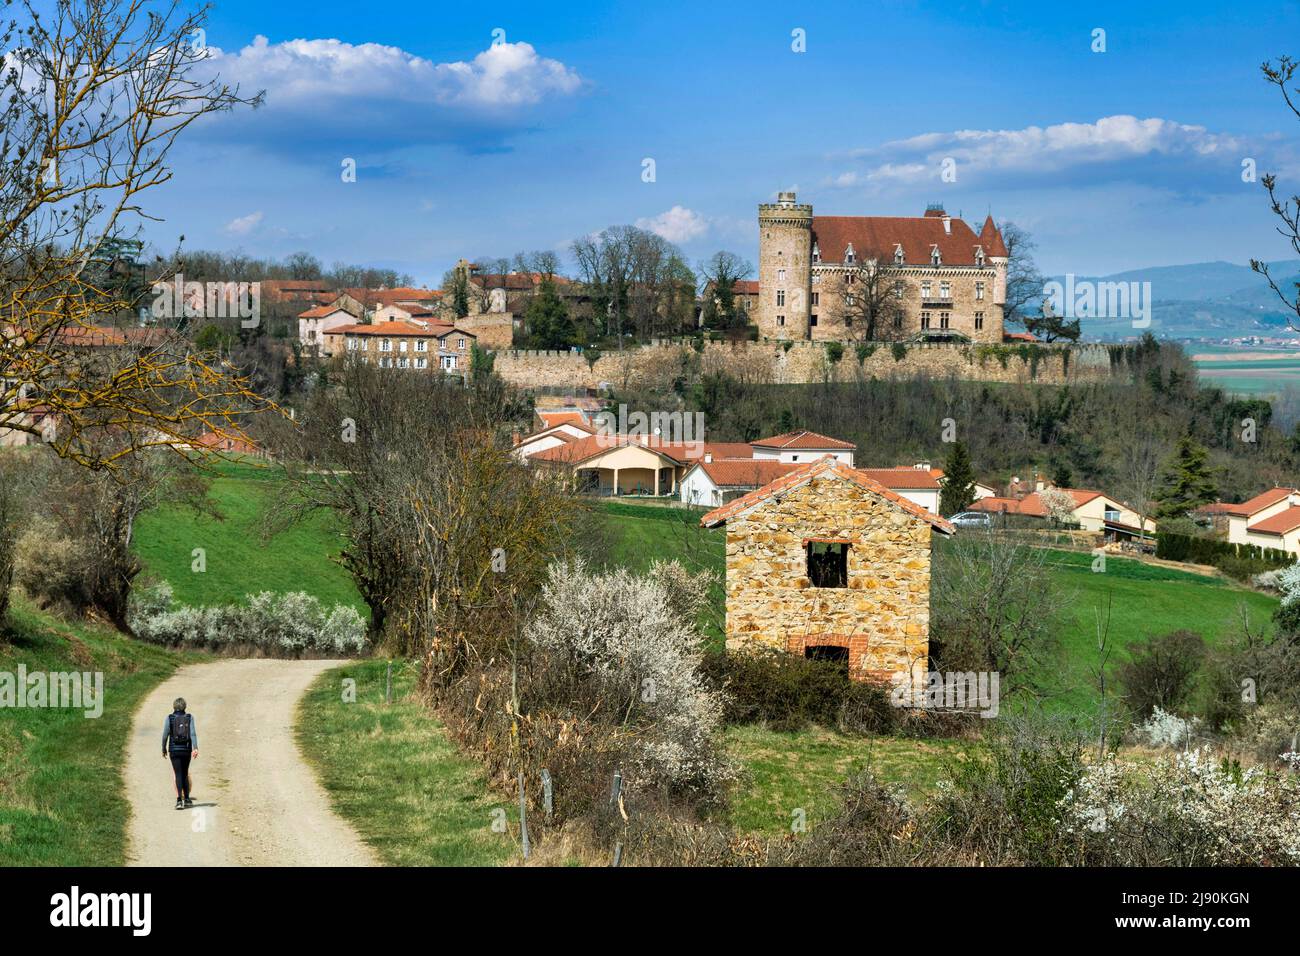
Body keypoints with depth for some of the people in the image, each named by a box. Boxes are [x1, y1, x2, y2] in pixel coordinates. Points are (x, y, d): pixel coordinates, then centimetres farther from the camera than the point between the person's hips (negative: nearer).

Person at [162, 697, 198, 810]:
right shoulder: (189, 717, 1)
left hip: (174, 750, -1)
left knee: (178, 774, -3)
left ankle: (179, 800, -18)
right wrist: (195, 748, -15)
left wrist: (164, 749, 8)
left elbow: (165, 735, -3)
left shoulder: (169, 718, -2)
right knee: (185, 774, 16)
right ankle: (186, 799, 21)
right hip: (186, 750, 2)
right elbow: (193, 733, -9)